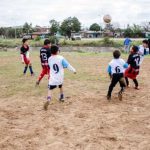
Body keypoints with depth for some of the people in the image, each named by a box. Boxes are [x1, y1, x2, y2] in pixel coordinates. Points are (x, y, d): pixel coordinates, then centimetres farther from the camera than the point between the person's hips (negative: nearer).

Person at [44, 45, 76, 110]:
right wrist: (74, 70, 6)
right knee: (60, 86, 29)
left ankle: (48, 99, -30)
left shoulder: (49, 59, -1)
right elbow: (67, 65, -6)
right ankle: (62, 97, 43)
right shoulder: (61, 58, -10)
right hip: (60, 78, 1)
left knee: (50, 89, -4)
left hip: (52, 78, -1)